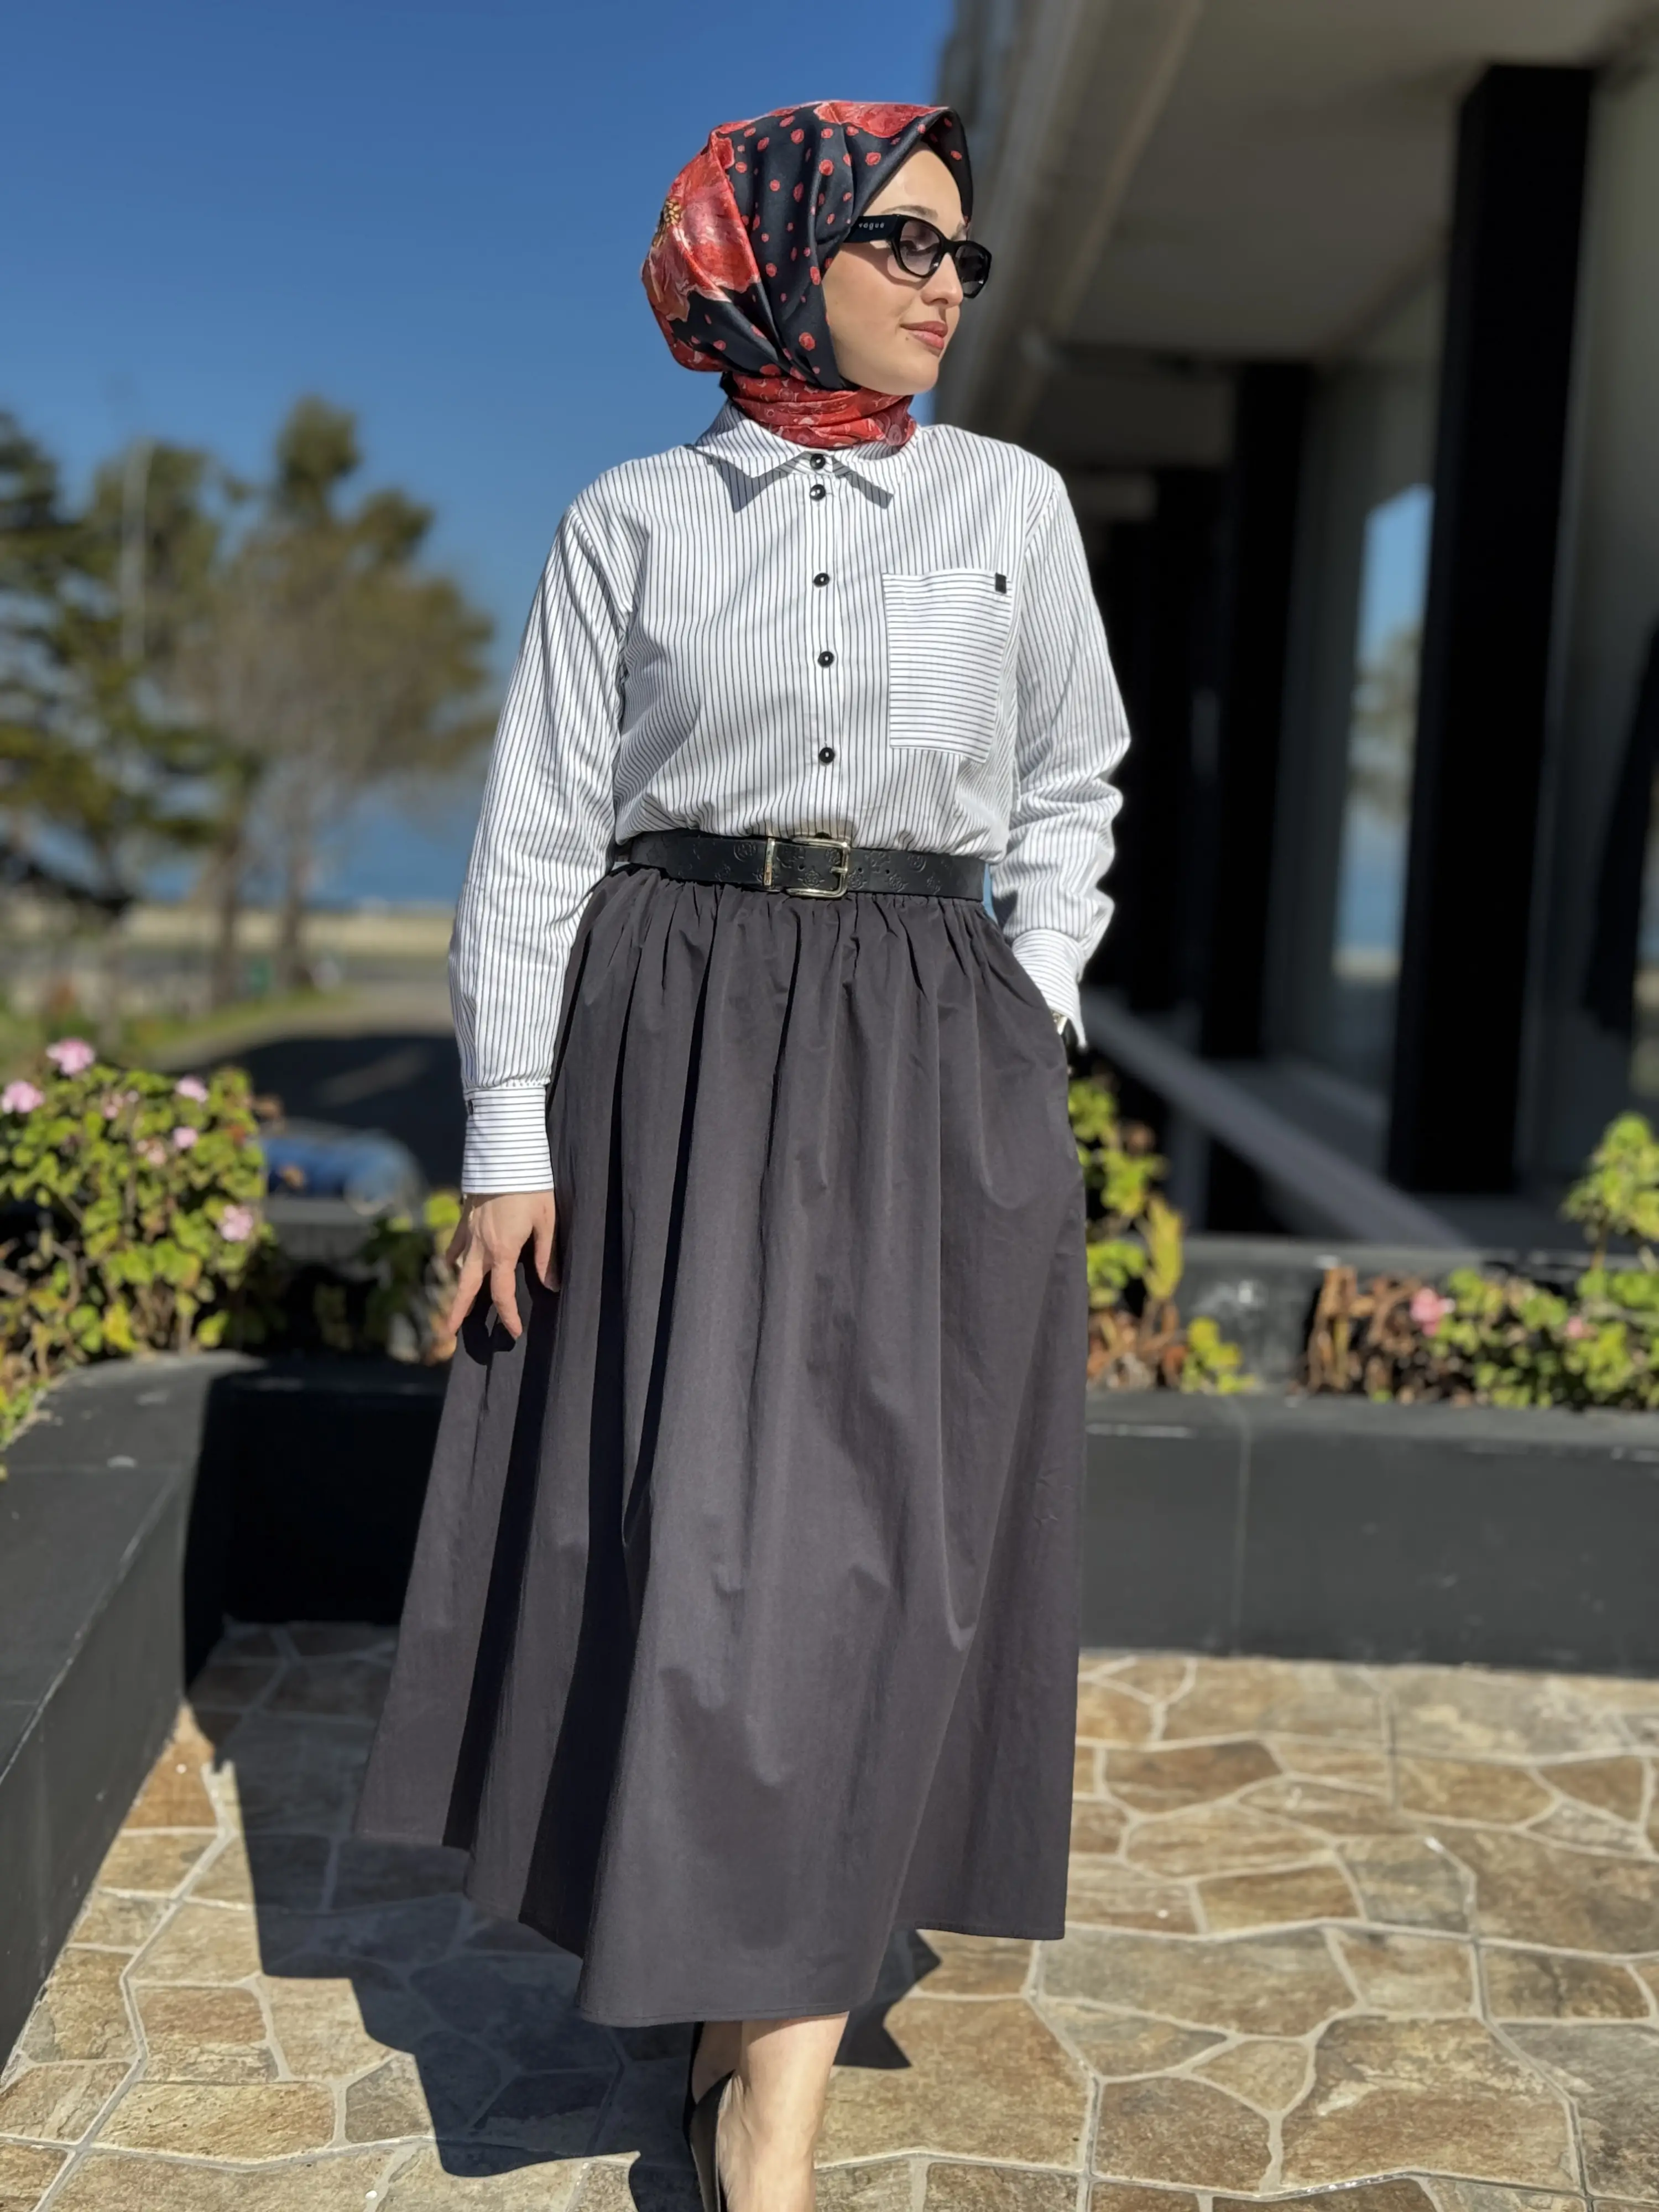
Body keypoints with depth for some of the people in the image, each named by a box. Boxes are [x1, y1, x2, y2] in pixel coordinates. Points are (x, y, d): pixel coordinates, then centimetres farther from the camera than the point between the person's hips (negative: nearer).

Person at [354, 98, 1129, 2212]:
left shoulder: (1012, 504, 8)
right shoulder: (630, 524, 3)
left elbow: (1070, 791, 16)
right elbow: (536, 835, 1)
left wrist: (1030, 1028, 4)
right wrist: (509, 1132, -5)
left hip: (932, 1058, 1)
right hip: (675, 1045, -1)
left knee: (870, 1525, -1)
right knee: (694, 1519, 2)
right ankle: (721, 1935, 26)